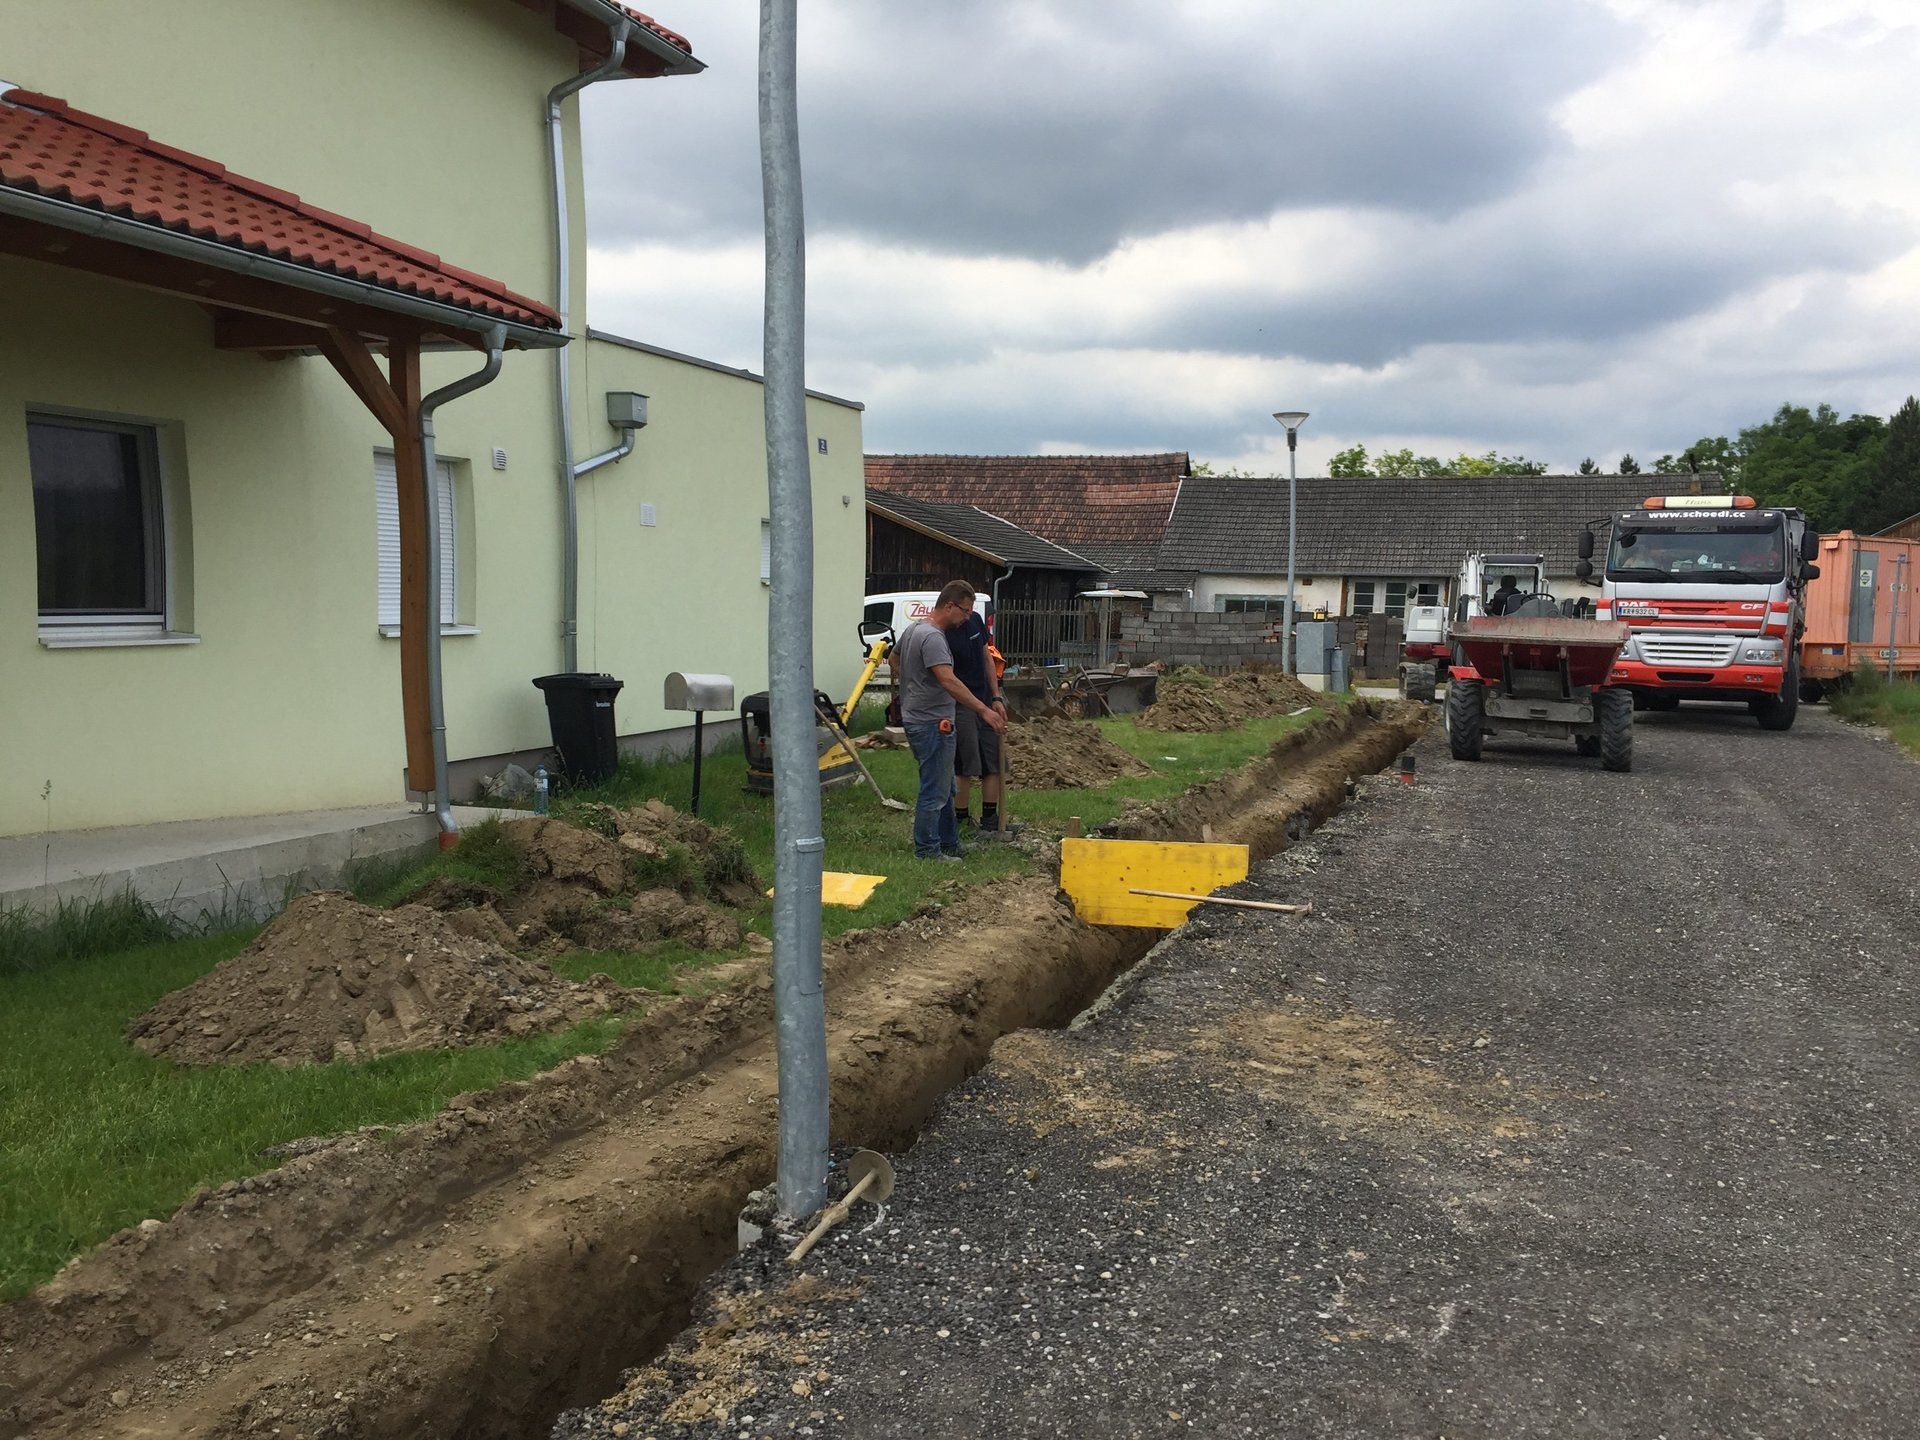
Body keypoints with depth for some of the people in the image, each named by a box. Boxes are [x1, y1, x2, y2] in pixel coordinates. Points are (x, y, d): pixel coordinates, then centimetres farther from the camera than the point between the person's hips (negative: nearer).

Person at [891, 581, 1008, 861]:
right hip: (932, 723, -11)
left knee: (944, 788, 19)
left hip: (915, 719, 11)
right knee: (935, 791, -3)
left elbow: (894, 658, 29)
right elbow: (949, 681, -31)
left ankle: (950, 845, 27)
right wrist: (984, 710, -32)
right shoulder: (932, 637, -21)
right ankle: (928, 851, 5)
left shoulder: (913, 628, 12)